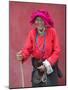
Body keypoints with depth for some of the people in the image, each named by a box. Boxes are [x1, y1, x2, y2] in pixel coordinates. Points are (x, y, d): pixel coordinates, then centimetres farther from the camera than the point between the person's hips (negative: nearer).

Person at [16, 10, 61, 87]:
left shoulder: (52, 31, -12)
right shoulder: (32, 33, -6)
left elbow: (57, 51, -11)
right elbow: (28, 49, -8)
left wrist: (47, 64, -17)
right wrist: (22, 56, -30)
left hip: (50, 65, -2)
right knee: (36, 85, 14)